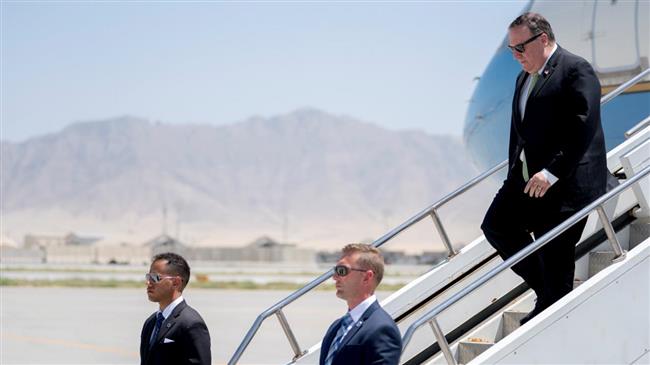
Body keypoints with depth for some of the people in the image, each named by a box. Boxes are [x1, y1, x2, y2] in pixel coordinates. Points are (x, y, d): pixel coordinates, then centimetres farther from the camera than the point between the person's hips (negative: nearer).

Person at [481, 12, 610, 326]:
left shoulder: (576, 71, -12)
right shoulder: (524, 78, 17)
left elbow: (583, 129, -20)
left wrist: (551, 172, -24)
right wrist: (514, 175, 10)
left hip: (566, 184, -9)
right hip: (527, 179, 9)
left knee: (554, 256, -4)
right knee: (496, 226, 2)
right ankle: (546, 291, 15)